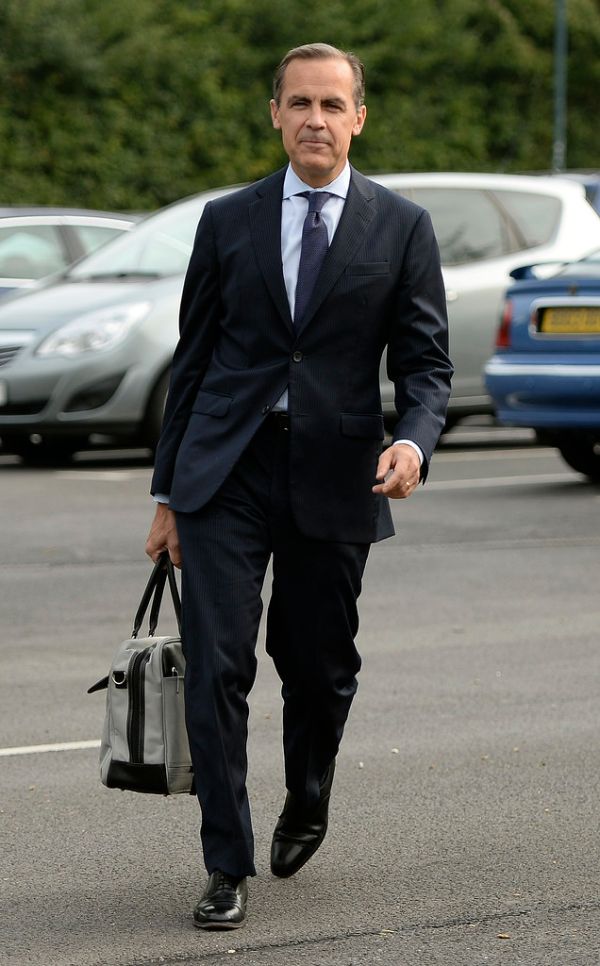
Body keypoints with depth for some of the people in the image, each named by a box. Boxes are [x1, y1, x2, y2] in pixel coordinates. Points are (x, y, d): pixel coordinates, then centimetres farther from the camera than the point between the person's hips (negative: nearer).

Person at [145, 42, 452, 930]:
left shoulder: (401, 228, 4)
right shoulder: (228, 221, 8)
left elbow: (426, 362, 2)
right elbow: (194, 358, 11)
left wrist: (413, 441, -19)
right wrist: (168, 494, 10)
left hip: (334, 479, 0)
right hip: (226, 472, 0)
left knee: (319, 667, 11)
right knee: (217, 667, -8)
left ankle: (306, 806, 41)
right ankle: (228, 868, -2)